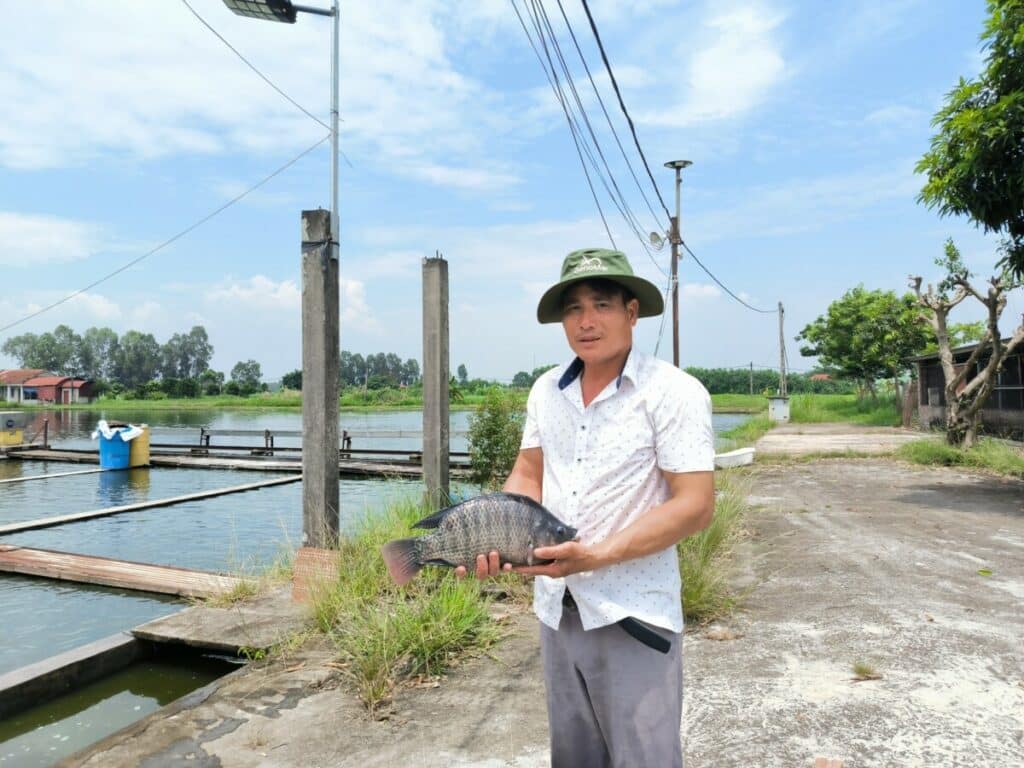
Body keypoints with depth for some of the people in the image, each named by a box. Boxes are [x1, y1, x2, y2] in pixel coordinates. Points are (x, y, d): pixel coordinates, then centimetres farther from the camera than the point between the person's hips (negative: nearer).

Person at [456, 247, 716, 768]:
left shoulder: (673, 392, -13)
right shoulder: (546, 389, 5)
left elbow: (695, 506, -17)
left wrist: (597, 555, -24)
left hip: (632, 614, -5)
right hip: (555, 606, 6)